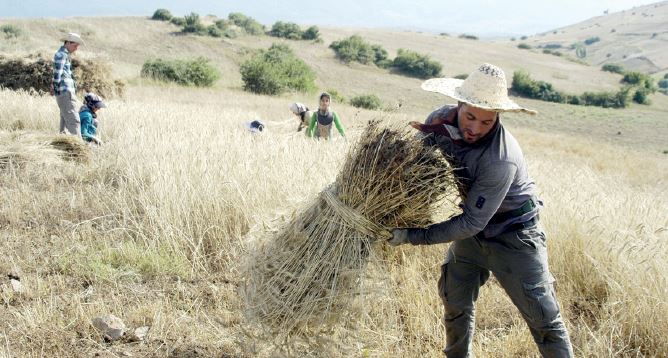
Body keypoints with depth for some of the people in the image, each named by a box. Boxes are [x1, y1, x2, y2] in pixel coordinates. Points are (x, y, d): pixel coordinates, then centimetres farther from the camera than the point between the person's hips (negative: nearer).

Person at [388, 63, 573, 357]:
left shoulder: (501, 159, -36)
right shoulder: (440, 120, -17)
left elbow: (471, 223, -31)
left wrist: (413, 236, -30)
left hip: (512, 235, -6)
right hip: (472, 233, 6)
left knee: (542, 316, -2)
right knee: (455, 303, 15)